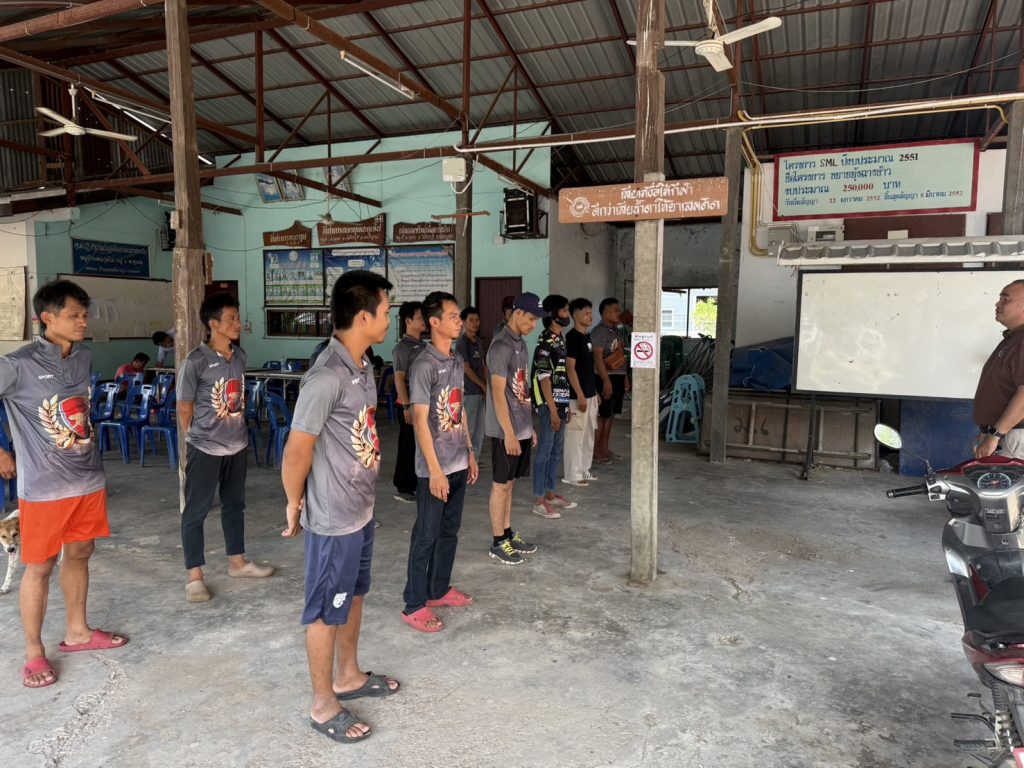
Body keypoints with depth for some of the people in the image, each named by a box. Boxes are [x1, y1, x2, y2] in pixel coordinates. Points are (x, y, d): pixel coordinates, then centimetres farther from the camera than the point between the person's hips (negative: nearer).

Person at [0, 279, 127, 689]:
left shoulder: (85, 357, 4)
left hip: (88, 479, 6)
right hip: (43, 487, -6)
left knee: (79, 554, 17)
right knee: (40, 567, 6)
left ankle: (77, 631, 34)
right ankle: (34, 652, 22)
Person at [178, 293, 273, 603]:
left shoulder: (240, 356, 3)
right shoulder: (196, 361, -15)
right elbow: (184, 408, -8)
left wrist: (239, 432, 13)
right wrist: (197, 441, 1)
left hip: (237, 445, 6)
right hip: (205, 448, -6)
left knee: (234, 504, 18)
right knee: (196, 511, 5)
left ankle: (237, 562, 33)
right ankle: (194, 576, 15)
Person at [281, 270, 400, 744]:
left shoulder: (363, 366, 3)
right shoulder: (327, 378, -27)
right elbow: (296, 451, -21)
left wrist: (361, 499, 17)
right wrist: (295, 504, -6)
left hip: (361, 510, 9)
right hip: (333, 518, -9)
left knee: (352, 598, 23)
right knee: (326, 612, 9)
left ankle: (349, 677, 44)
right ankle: (324, 706, 28)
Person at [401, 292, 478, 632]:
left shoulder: (457, 361, 9)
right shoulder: (424, 365, -17)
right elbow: (420, 420, -19)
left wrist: (470, 452, 15)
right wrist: (435, 471, -20)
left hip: (458, 464, 8)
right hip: (435, 469, -8)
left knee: (449, 531, 18)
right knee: (426, 536, 3)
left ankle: (439, 590, 34)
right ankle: (414, 605, 16)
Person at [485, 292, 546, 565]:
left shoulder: (520, 343, 12)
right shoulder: (501, 346, -17)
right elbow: (498, 394, -21)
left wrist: (529, 427, 17)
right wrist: (509, 434, -22)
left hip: (521, 428, 9)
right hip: (506, 430, -9)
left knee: (509, 482, 16)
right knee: (501, 484, 2)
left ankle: (508, 534, 27)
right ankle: (498, 542, 12)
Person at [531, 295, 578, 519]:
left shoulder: (561, 339, 12)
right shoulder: (546, 342, -16)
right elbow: (544, 378, -19)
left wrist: (565, 406, 18)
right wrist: (553, 410, -20)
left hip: (560, 403, 9)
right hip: (549, 405, -9)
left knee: (556, 452, 15)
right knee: (545, 452, -2)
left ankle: (551, 495, 26)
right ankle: (538, 501, 7)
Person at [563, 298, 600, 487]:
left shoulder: (587, 336, 13)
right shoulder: (572, 337, -15)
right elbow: (570, 368, -19)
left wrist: (594, 392, 19)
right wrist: (580, 395, -21)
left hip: (589, 394, 9)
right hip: (577, 396, -9)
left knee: (588, 434, 15)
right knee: (575, 435, -3)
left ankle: (584, 470, 26)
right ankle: (571, 475, 5)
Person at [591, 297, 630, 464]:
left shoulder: (615, 330, 16)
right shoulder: (599, 331, -12)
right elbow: (598, 357, -18)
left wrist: (625, 377, 19)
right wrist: (606, 381, -23)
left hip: (618, 377, 9)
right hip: (606, 378, -9)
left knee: (610, 414, 12)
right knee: (601, 415, -4)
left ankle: (604, 449, 19)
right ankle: (595, 451, 3)